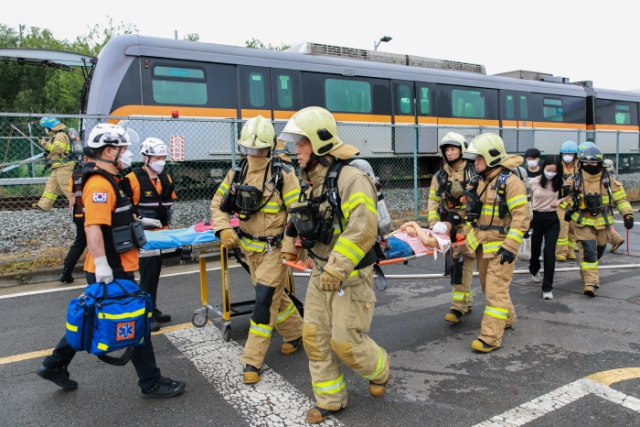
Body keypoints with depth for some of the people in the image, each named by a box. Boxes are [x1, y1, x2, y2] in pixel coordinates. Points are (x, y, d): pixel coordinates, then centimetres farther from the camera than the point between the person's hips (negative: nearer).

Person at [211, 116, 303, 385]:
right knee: (274, 296, 18)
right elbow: (219, 203, 9)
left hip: (274, 248, -6)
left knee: (265, 300, -6)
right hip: (250, 247, 6)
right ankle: (296, 333, 41)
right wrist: (224, 229, -7)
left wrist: (290, 248, -20)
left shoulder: (283, 173, -15)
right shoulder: (238, 172, 1)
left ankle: (252, 361, 6)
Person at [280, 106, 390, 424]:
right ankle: (330, 399, 27)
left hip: (350, 276, -8)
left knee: (345, 342, -1)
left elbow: (362, 230, -28)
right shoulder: (311, 181, 8)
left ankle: (380, 370, 31)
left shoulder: (350, 178, -20)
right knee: (315, 337, 10)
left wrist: (336, 269, -27)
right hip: (320, 274, 8)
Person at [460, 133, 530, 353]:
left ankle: (491, 337, 0)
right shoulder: (480, 181, 10)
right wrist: (467, 237, 16)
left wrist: (510, 246, -23)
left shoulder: (510, 181, -16)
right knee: (488, 285, 19)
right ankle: (506, 318, 40)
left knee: (496, 289, -6)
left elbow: (521, 217, -20)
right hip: (482, 244, 9)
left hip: (501, 245, -8)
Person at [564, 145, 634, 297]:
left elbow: (620, 198, 3)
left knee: (598, 251, 17)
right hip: (583, 222, -3)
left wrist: (627, 214, -9)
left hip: (602, 222, 3)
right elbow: (565, 196, 6)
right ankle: (591, 283, -14)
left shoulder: (609, 180, -2)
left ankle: (587, 272, 43)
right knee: (588, 250, -14)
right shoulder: (574, 180, -5)